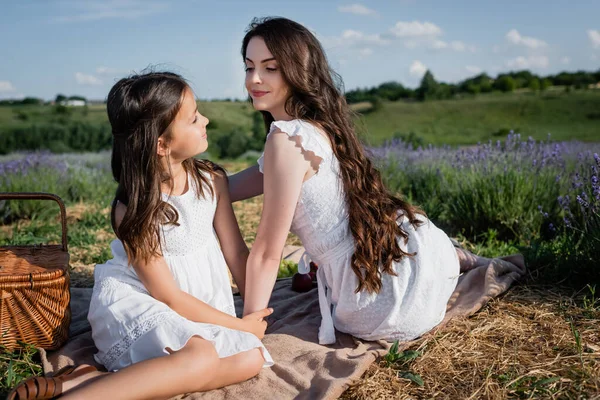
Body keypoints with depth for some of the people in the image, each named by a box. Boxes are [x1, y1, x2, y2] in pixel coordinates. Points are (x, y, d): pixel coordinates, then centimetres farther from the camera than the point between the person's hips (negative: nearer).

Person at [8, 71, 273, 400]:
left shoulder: (212, 181, -4)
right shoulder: (133, 211, -18)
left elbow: (237, 253, 2)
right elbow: (169, 297, -15)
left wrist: (257, 314, -5)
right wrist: (241, 325, -13)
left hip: (200, 309, 6)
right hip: (136, 305, -6)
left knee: (251, 358, -20)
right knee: (202, 360, -33)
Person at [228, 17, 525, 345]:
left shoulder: (287, 139, -18)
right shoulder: (323, 125, 9)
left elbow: (267, 252, -14)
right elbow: (233, 187, 13)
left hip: (387, 307, -8)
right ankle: (469, 261, 36)